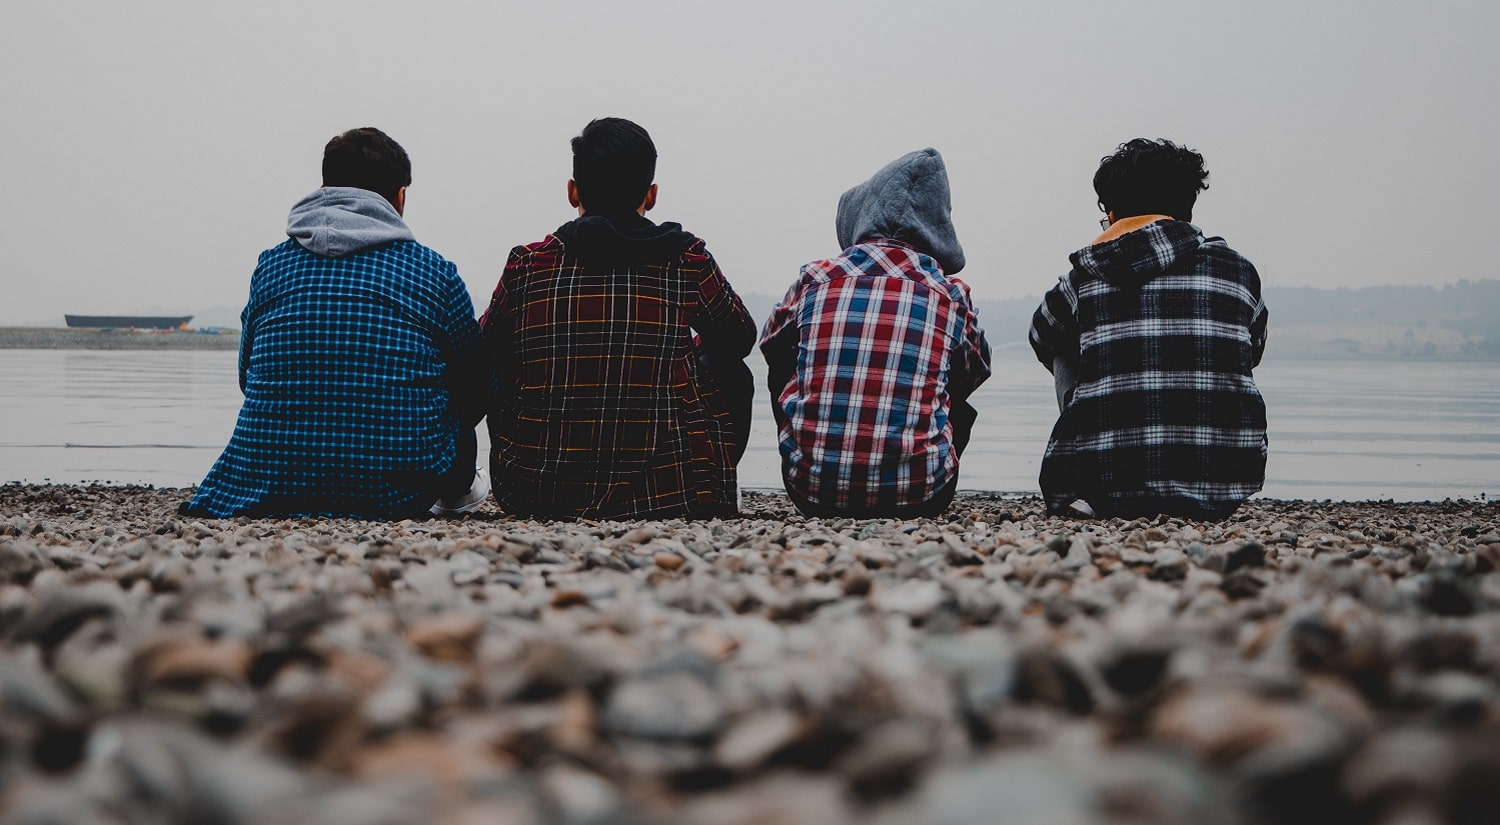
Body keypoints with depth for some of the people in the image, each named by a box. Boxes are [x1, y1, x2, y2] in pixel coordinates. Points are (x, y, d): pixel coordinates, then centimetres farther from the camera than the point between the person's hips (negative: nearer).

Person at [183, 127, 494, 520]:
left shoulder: (271, 264, 6)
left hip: (267, 490, 3)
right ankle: (456, 489, 47)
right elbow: (479, 384, 11)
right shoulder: (435, 272, 0)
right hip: (398, 498, -2)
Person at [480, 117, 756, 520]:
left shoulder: (526, 266, -1)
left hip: (533, 499, 2)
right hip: (665, 498, -1)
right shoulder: (688, 261, -3)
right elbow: (739, 337, 18)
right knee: (733, 376, 23)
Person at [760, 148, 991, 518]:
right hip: (917, 497, 0)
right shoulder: (951, 295, 1)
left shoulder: (815, 278, 2)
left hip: (812, 491, 1)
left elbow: (771, 345, 23)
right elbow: (976, 372, 21)